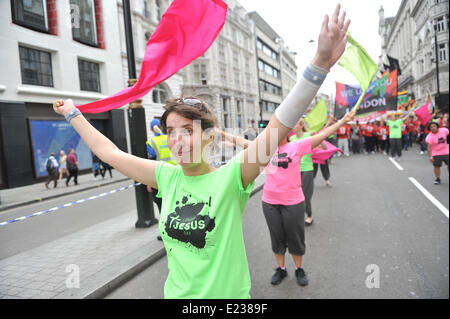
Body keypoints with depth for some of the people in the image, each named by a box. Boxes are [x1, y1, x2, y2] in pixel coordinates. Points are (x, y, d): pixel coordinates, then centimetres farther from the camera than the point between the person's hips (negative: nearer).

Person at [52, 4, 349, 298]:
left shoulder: (230, 177, -20)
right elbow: (109, 152, 3)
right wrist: (73, 114, 10)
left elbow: (278, 127, -33)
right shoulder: (167, 177, -7)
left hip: (228, 295, -3)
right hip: (176, 293, 4)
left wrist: (321, 63, -41)